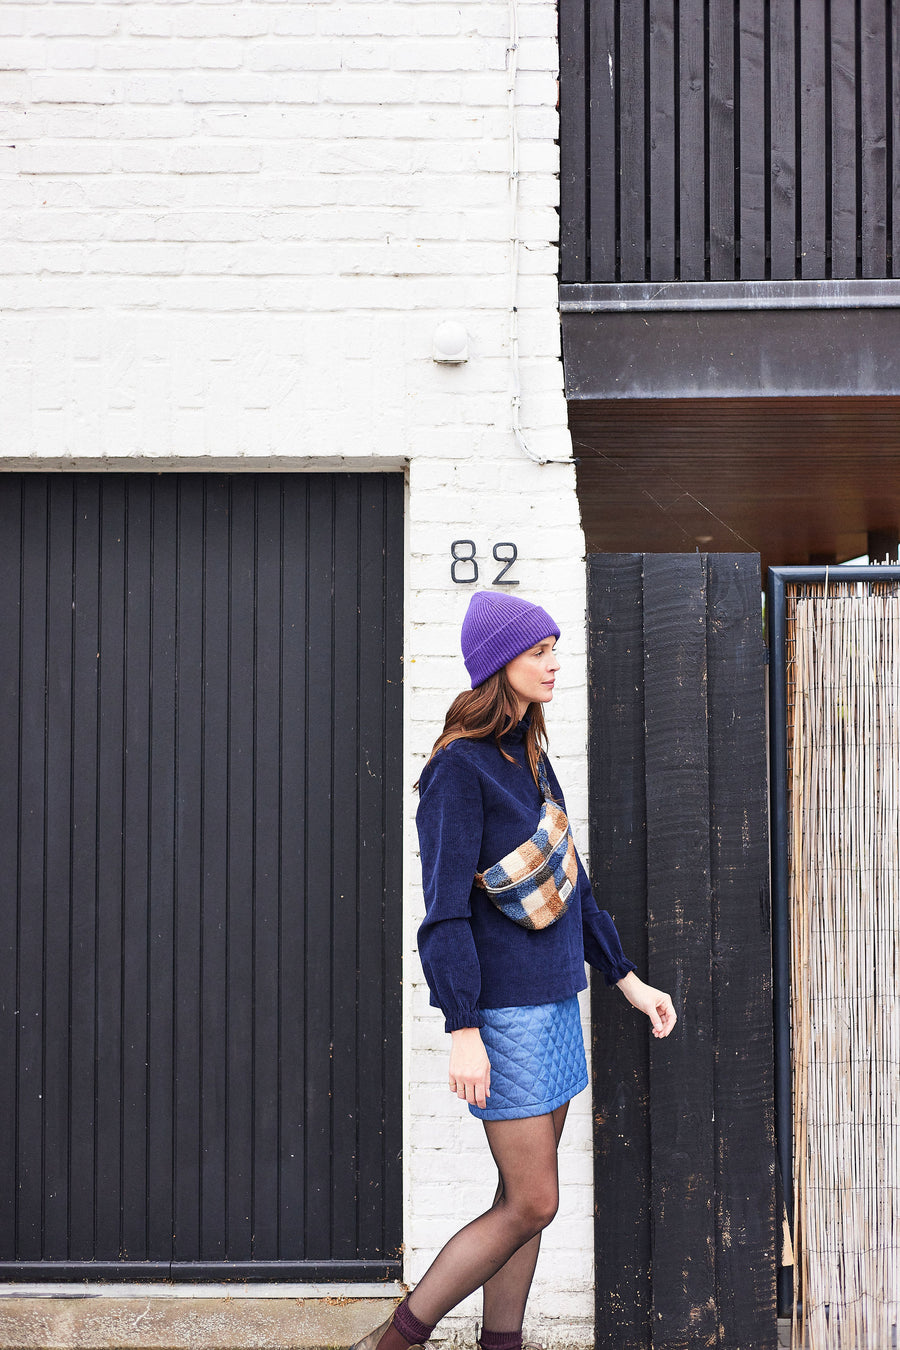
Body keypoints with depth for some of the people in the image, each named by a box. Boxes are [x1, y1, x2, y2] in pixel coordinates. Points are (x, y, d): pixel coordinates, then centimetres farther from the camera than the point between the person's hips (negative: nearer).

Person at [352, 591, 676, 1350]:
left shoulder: (531, 757, 12)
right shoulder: (461, 766, -14)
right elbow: (446, 909, -18)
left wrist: (627, 980, 18)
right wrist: (462, 1030, -22)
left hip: (554, 999, 8)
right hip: (506, 1009, -8)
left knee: (525, 1200, 11)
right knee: (531, 1204, -5)